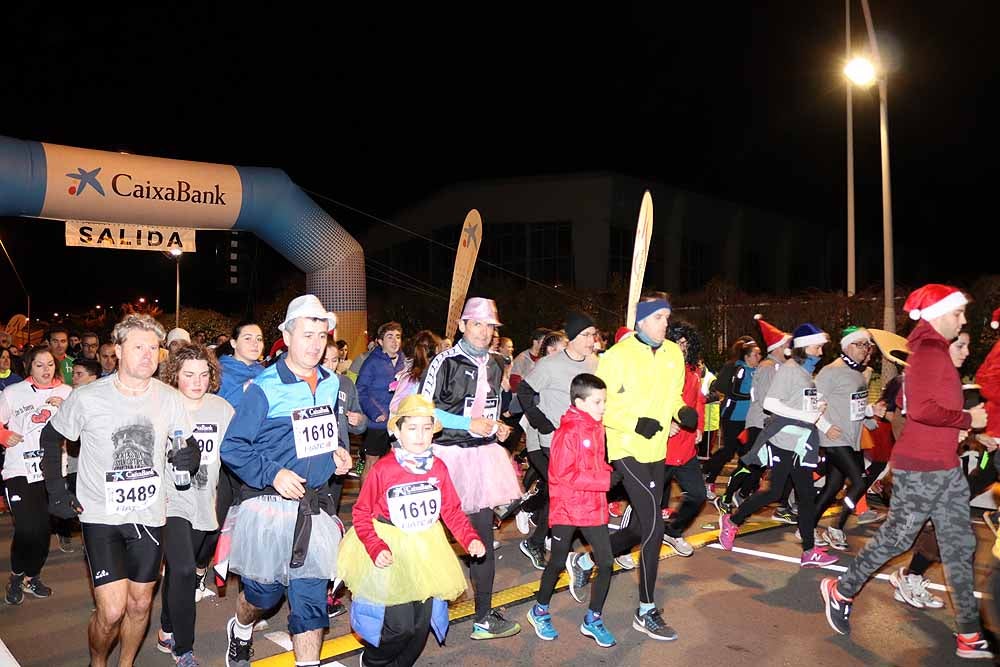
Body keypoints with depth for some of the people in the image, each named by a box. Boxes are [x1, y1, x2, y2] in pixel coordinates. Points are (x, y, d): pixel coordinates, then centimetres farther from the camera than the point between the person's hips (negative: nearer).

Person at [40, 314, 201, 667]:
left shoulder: (170, 399, -5)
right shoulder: (87, 398, -11)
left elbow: (188, 442, 8)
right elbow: (51, 438, 5)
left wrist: (191, 456, -15)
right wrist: (56, 492, -1)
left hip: (149, 515, 3)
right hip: (101, 515, -3)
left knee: (140, 603, 13)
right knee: (112, 610, -9)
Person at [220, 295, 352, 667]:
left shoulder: (331, 383, 5)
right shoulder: (265, 388, -13)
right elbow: (232, 447, -12)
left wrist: (335, 453, 5)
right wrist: (273, 474, -22)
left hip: (315, 507, 4)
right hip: (271, 506, -4)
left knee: (311, 593, 5)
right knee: (264, 591, 13)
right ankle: (239, 633, 46)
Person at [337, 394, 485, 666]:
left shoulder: (438, 468, -3)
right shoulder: (382, 469, -15)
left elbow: (452, 511, 5)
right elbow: (362, 513, -9)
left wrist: (470, 539, -8)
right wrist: (376, 548, -20)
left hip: (427, 551, 4)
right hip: (391, 552, -4)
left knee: (422, 622, 13)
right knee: (400, 624, -6)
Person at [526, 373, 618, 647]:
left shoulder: (597, 428, 7)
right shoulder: (567, 433, -18)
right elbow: (564, 474, -22)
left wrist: (609, 472, 0)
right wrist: (604, 480, -22)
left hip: (594, 506, 7)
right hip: (566, 508, -6)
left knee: (606, 564, 3)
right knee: (557, 563, 9)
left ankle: (593, 620, 20)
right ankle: (539, 611, 32)